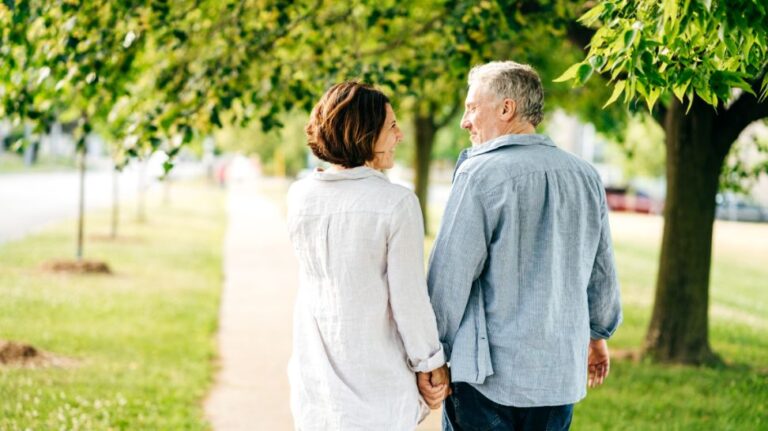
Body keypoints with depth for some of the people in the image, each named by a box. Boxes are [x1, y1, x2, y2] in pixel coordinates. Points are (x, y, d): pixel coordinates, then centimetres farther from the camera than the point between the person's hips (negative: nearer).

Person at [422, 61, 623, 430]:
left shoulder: (480, 174, -12)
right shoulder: (585, 177, 7)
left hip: (488, 373, -6)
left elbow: (449, 276, -12)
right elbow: (602, 272, 17)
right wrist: (598, 334, 32)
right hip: (561, 374, 6)